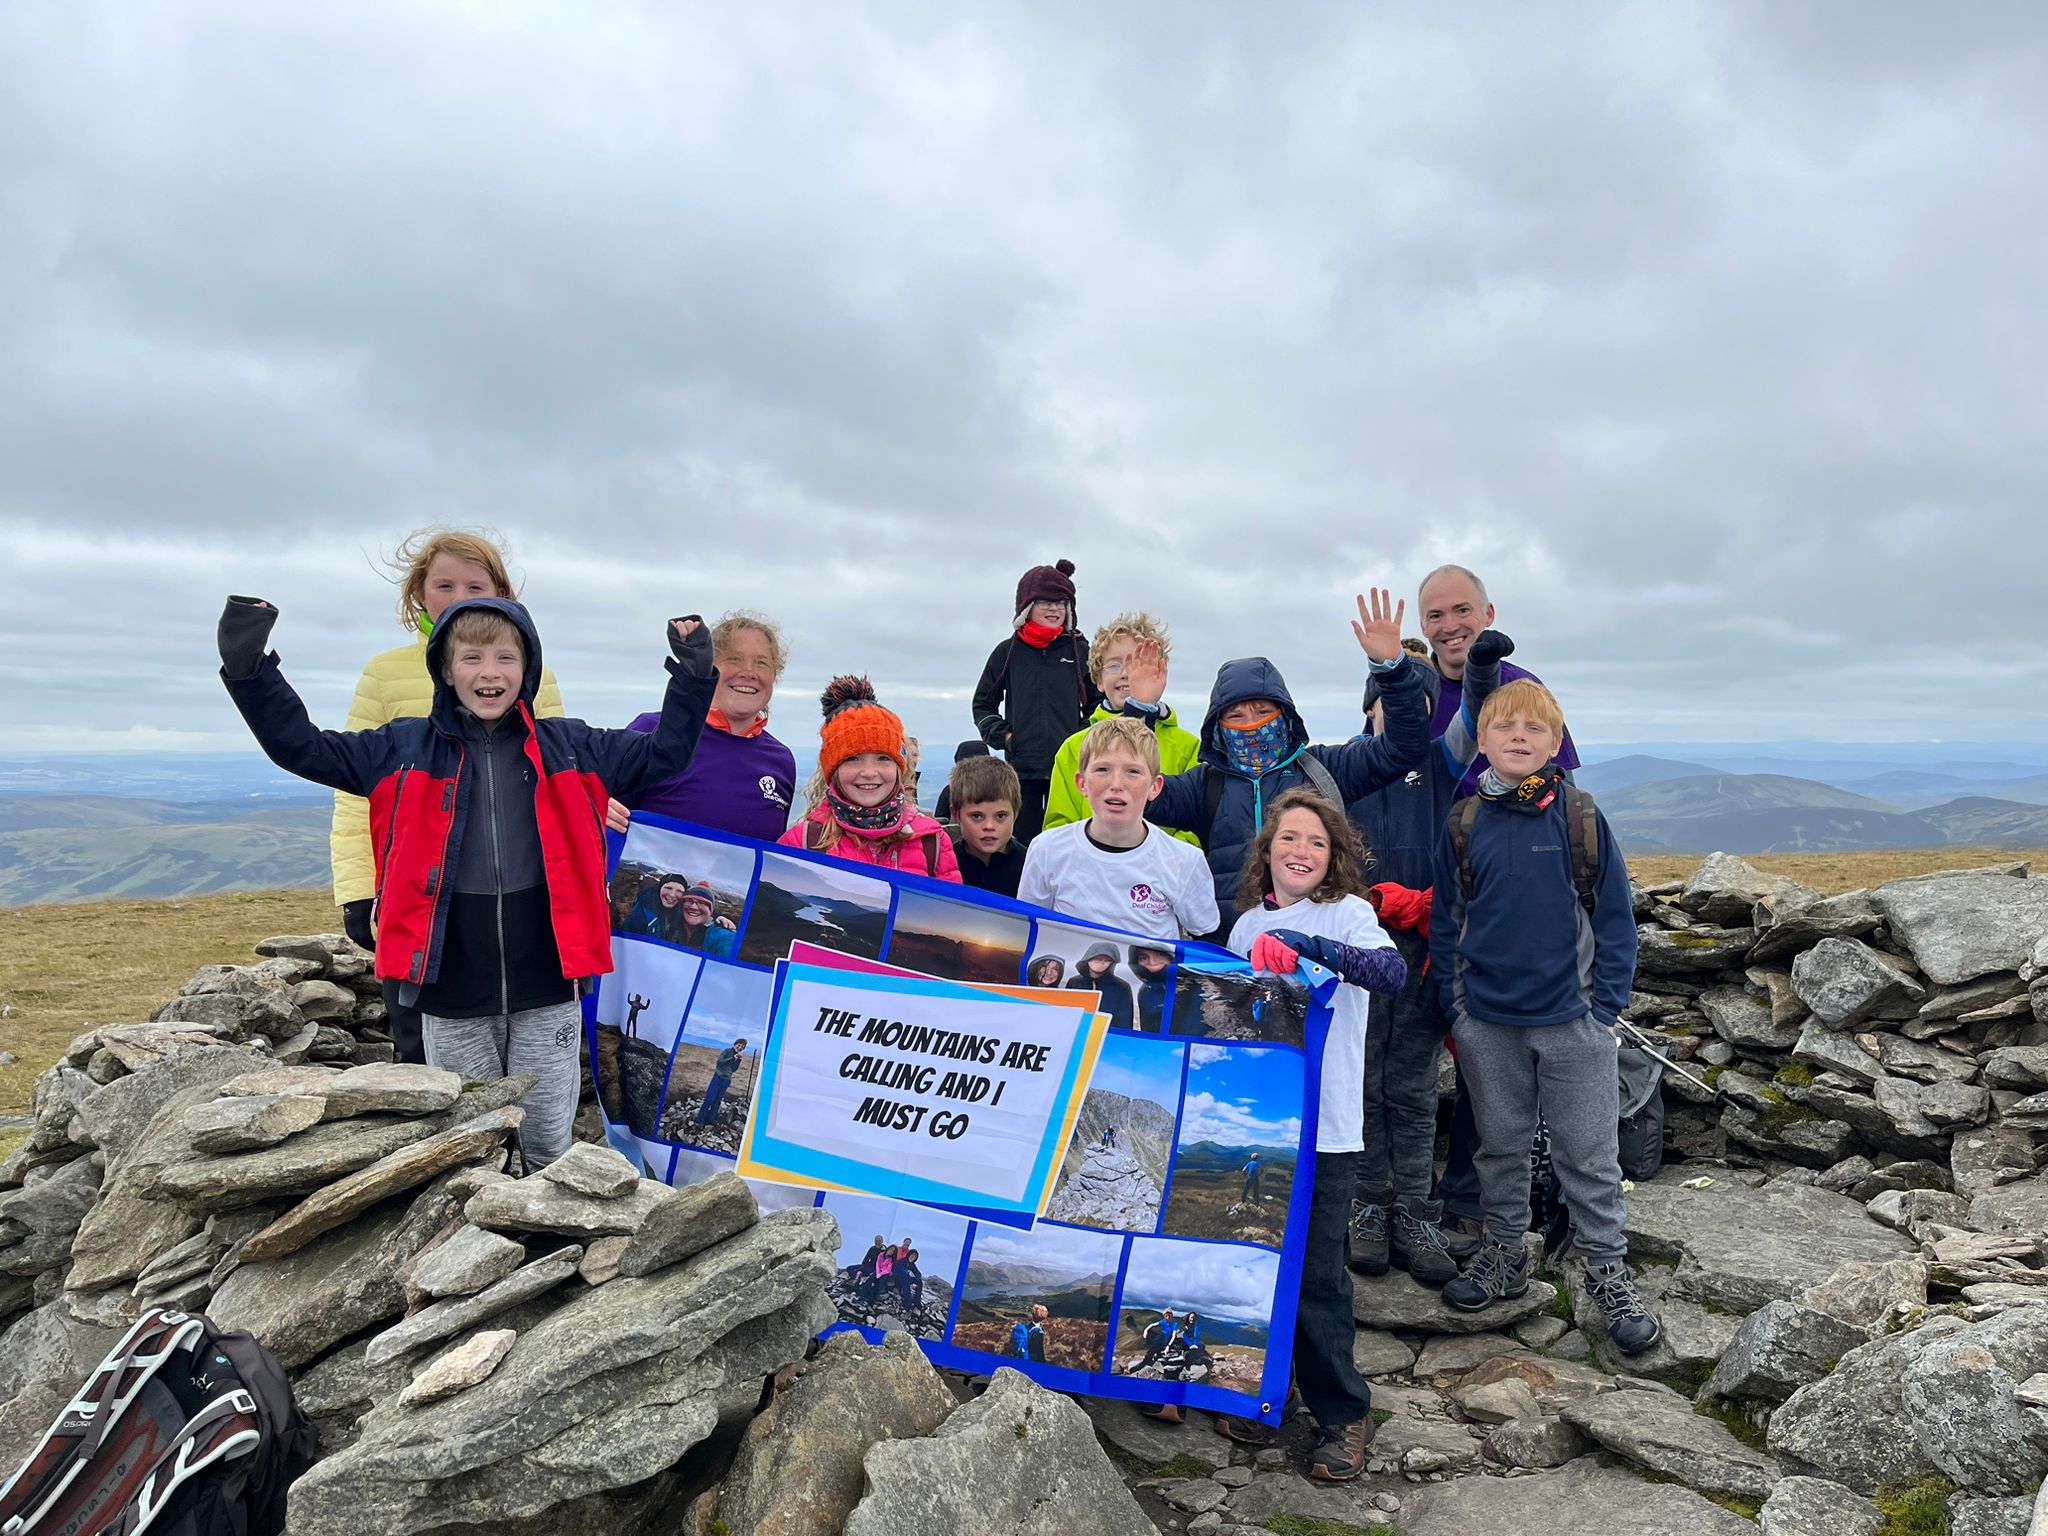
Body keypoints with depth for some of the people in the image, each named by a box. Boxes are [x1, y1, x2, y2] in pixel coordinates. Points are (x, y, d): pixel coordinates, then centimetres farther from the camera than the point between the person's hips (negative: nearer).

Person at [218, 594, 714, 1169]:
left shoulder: (570, 748, 5)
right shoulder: (404, 749, 4)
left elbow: (663, 752, 10)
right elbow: (299, 746, 7)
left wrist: (693, 675, 3)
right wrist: (249, 669, -2)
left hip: (546, 989, 0)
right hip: (450, 993, 1)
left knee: (549, 1149, 11)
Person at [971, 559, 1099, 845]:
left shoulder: (1080, 650, 6)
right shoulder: (1008, 652, 7)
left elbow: (1098, 702, 16)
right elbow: (983, 703, 15)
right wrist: (1000, 735, 0)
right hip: (1021, 766, 1)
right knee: (1023, 842, 2)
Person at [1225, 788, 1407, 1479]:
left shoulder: (1348, 912, -5)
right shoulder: (1249, 923, 9)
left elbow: (1391, 970, -26)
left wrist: (1302, 944, -37)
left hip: (1323, 1125, -4)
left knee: (1316, 1274, 0)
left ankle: (1343, 1413, 20)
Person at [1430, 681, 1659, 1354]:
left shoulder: (1581, 816, -4)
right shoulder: (1464, 824, 1)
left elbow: (1615, 915, 0)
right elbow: (1445, 920, 8)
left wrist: (1605, 1005, -5)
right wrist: (1455, 1003, 4)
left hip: (1572, 1020, -2)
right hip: (1487, 1023, 2)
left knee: (1588, 1154, 6)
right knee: (1500, 1145, 15)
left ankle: (1608, 1272, 23)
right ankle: (1504, 1254, 32)